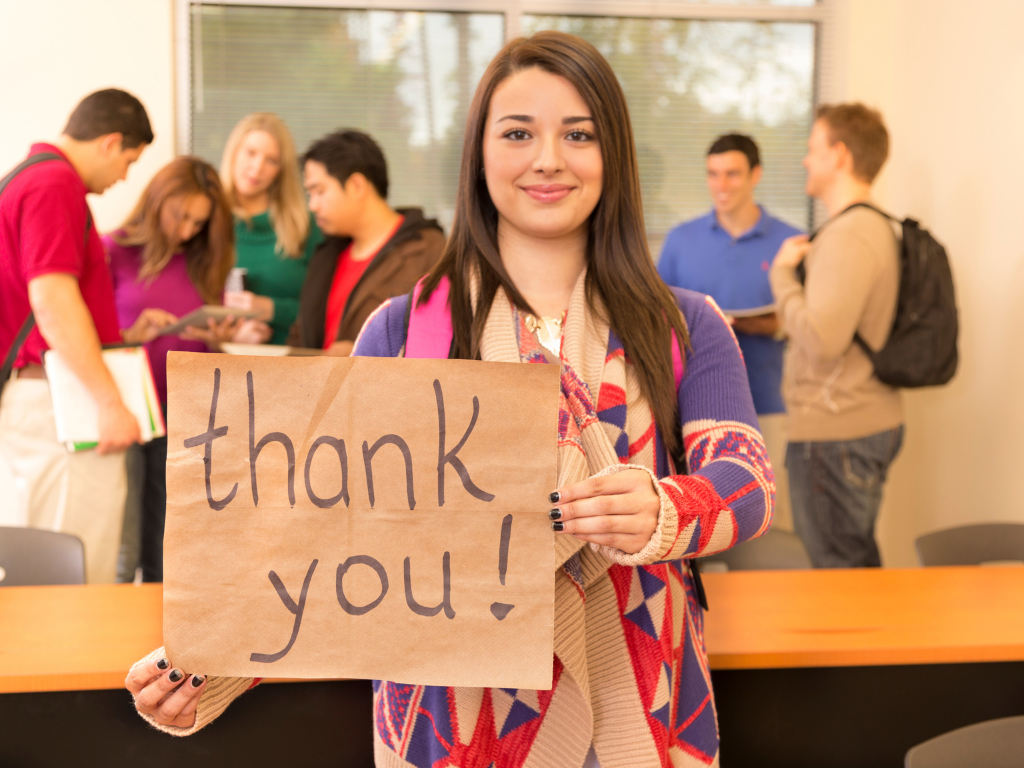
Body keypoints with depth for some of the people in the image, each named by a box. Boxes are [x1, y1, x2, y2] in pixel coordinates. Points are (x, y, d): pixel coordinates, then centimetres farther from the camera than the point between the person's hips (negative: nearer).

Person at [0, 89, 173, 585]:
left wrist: (126, 335, 21)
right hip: (56, 406, -11)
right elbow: (52, 300, -23)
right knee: (78, 576, -7)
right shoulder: (56, 186, -12)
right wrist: (111, 402, -23)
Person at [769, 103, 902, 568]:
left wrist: (783, 272, -13)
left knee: (838, 569, 0)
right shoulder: (876, 226, 14)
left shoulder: (848, 234, -19)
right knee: (857, 560, 19)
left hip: (837, 432, -10)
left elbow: (822, 339, -26)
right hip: (871, 423, 10)